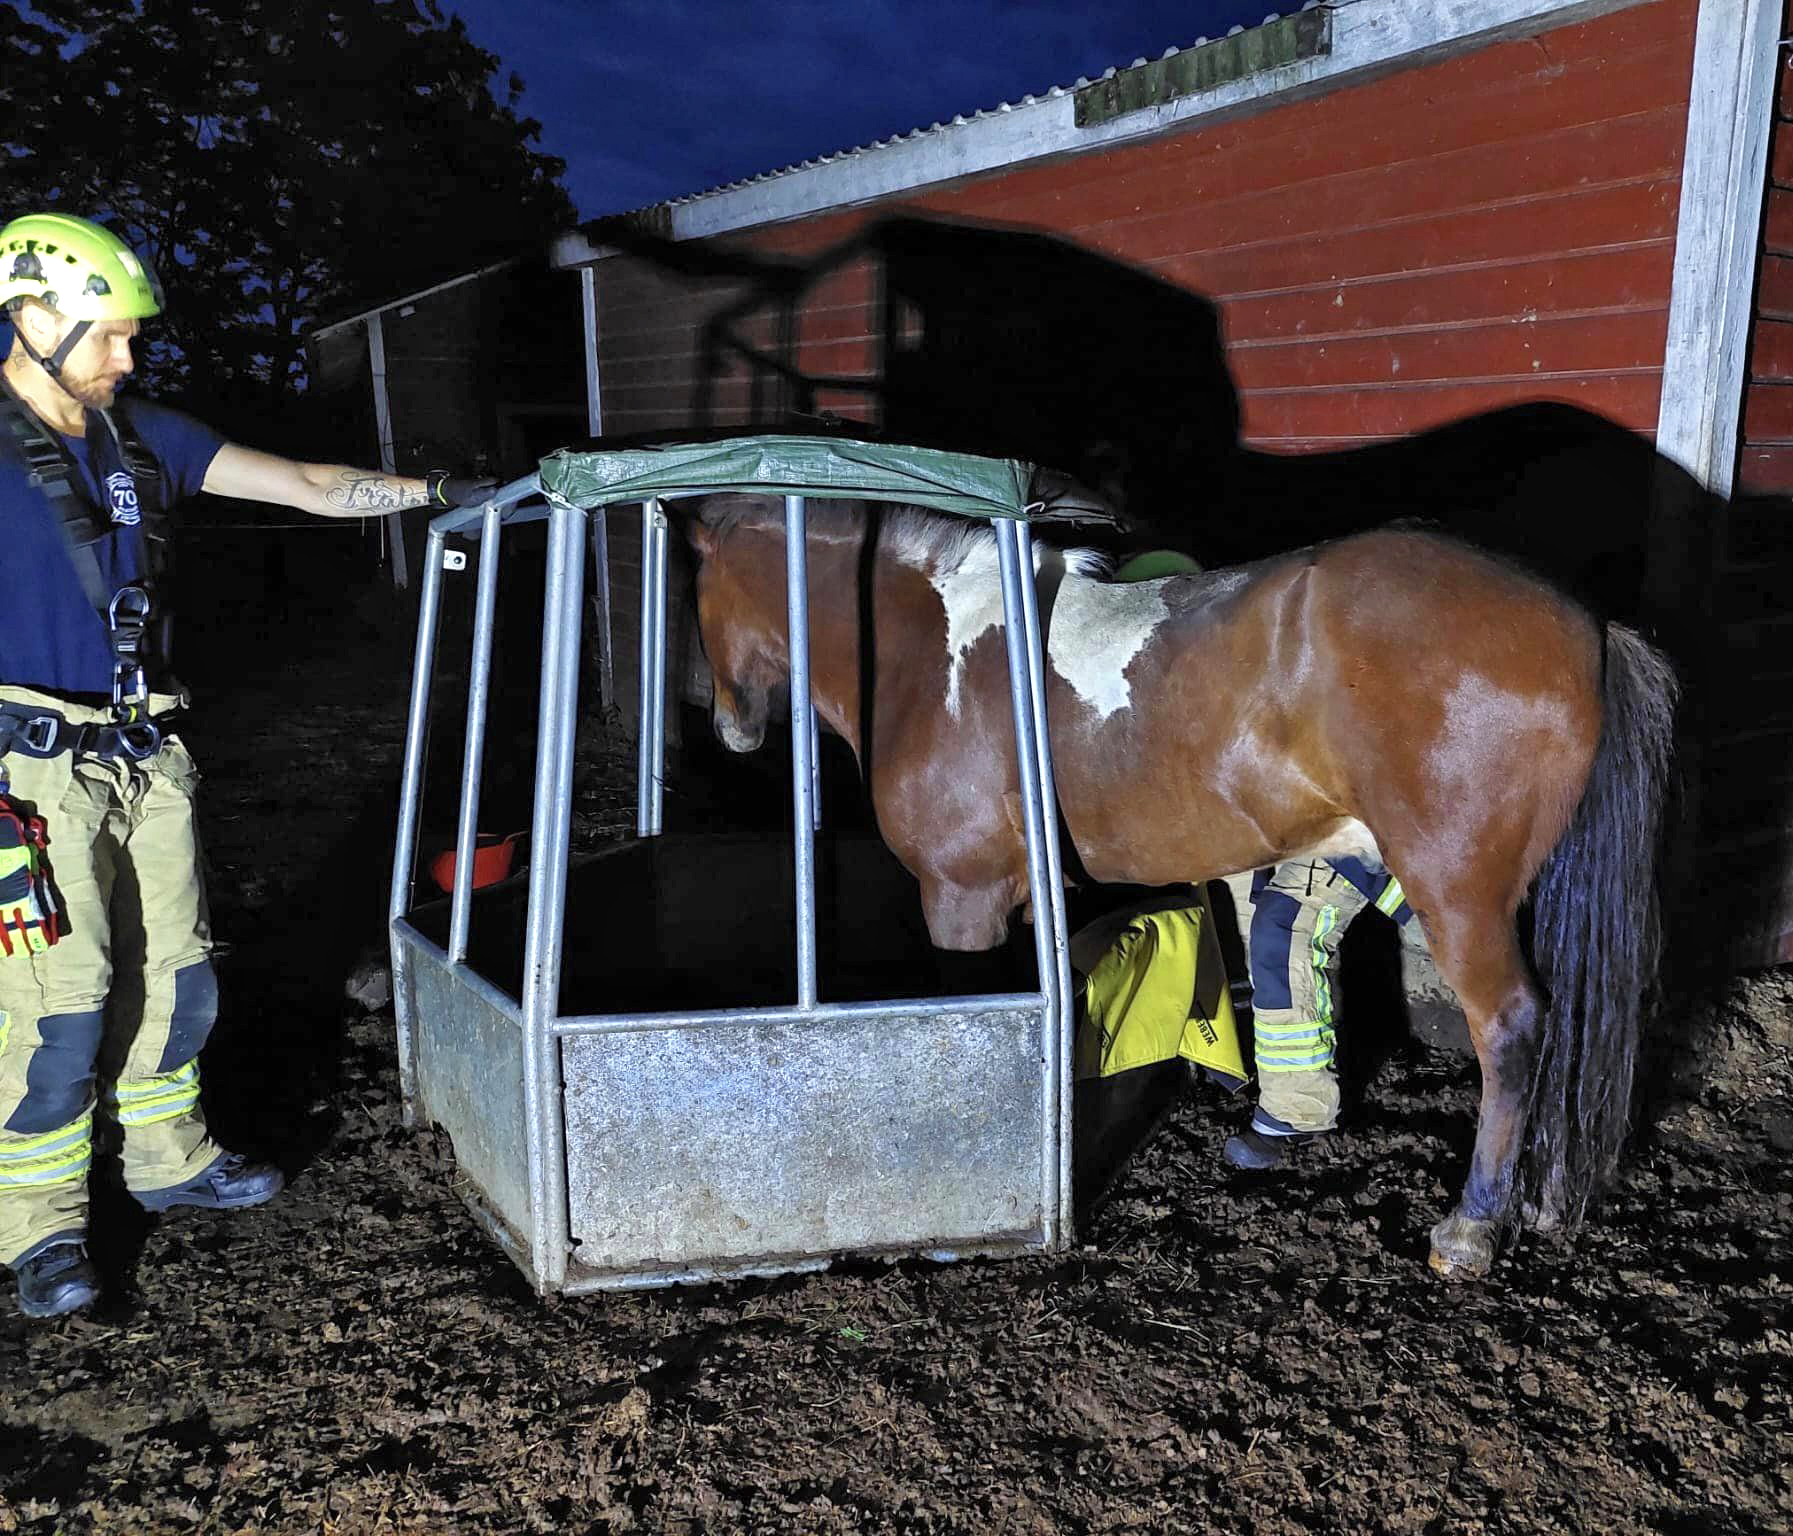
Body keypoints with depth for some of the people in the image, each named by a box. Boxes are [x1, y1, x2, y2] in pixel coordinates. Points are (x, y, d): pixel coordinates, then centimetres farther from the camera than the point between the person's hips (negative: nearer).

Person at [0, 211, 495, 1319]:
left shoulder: (142, 437, 11)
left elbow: (307, 486, 10)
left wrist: (439, 491, 5)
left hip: (147, 756, 6)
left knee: (172, 973, 13)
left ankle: (169, 1157, 32)